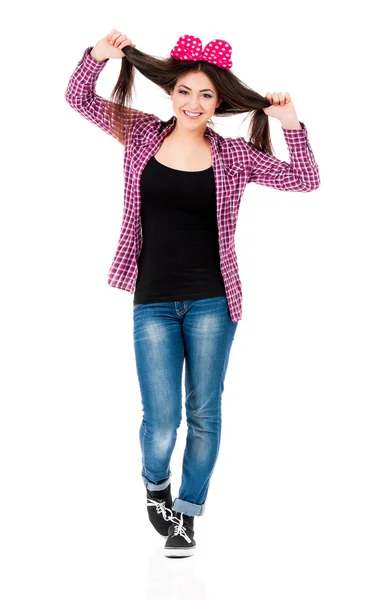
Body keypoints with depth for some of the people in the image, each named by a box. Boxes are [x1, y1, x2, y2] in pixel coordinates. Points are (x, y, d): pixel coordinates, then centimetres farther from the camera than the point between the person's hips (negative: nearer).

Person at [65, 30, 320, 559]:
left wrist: (292, 125, -13)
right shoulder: (143, 135, 3)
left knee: (204, 414, 7)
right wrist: (97, 55, -11)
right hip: (153, 302, 0)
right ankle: (155, 481, 31)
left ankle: (187, 513, 26)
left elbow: (304, 180, -1)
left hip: (211, 301, 0)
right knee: (161, 421, -4)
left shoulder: (233, 154, -1)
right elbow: (80, 99, 6)